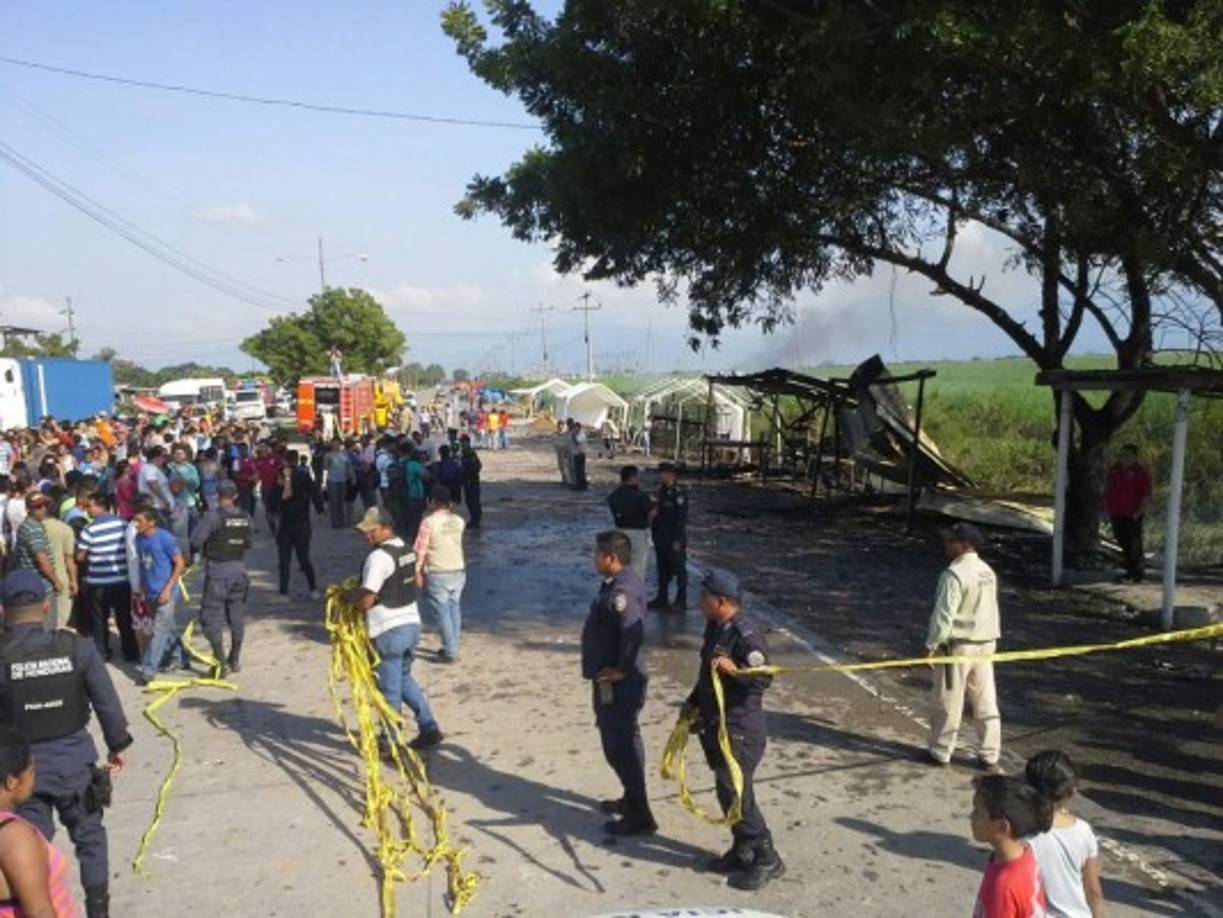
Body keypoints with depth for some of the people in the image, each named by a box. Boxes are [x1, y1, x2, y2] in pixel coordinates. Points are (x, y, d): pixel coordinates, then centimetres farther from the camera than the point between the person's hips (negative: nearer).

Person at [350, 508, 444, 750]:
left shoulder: (379, 556, -19)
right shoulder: (407, 551, 9)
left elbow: (366, 600, -23)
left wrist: (348, 595, -2)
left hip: (389, 630, -8)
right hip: (412, 622, 8)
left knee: (390, 689, 6)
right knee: (403, 678, 22)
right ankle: (429, 728, 19)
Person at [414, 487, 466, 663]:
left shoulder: (429, 522, -12)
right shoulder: (459, 521, 3)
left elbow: (420, 550, -11)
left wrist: (418, 573, -2)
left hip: (438, 574, -5)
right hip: (458, 571, 5)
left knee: (442, 613, 1)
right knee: (454, 610, 15)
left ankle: (450, 652, 2)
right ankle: (452, 647, 24)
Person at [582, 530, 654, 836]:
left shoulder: (621, 590, -24)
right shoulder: (619, 583, 9)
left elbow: (634, 632, -36)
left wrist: (621, 670, -25)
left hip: (617, 684, -10)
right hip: (612, 682, 10)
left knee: (620, 747, -2)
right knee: (624, 743, 22)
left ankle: (639, 817, 8)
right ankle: (632, 800, 37)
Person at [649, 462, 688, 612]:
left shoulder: (679, 492, -16)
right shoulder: (661, 490, 9)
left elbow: (682, 517, -18)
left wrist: (678, 540, -20)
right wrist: (653, 532, 13)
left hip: (674, 540, -8)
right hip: (661, 538, 8)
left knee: (679, 571, 3)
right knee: (663, 570, 14)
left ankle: (681, 602, 10)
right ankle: (661, 599, 23)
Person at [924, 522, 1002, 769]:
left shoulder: (954, 574, -19)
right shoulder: (988, 572, 8)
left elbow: (944, 614, -20)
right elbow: (991, 609, 14)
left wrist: (931, 644, -12)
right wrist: (992, 637, 21)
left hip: (958, 645, -8)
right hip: (985, 644, 8)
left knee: (947, 702, 5)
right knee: (986, 701, 12)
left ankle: (940, 751, 16)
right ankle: (989, 754, 19)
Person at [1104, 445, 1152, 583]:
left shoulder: (1141, 472, -7)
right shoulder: (1114, 470, 12)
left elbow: (1147, 495, -10)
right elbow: (1107, 490, 21)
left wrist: (1139, 513, -16)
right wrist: (1108, 509, 14)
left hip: (1132, 516, -6)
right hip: (1117, 515, 6)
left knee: (1134, 545, -5)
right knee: (1123, 543, 10)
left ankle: (1137, 574, 5)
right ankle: (1130, 571, 21)